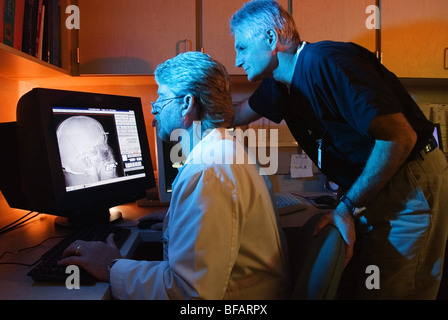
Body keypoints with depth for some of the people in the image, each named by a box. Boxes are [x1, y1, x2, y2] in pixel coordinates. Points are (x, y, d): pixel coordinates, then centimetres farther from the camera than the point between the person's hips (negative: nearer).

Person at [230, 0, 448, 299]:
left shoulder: (326, 62, -23)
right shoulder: (280, 84, 5)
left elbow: (399, 136, -26)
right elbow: (238, 113, 24)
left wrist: (348, 208, -21)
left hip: (410, 187, -8)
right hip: (367, 190, 9)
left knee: (384, 291, 2)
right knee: (350, 285, 17)